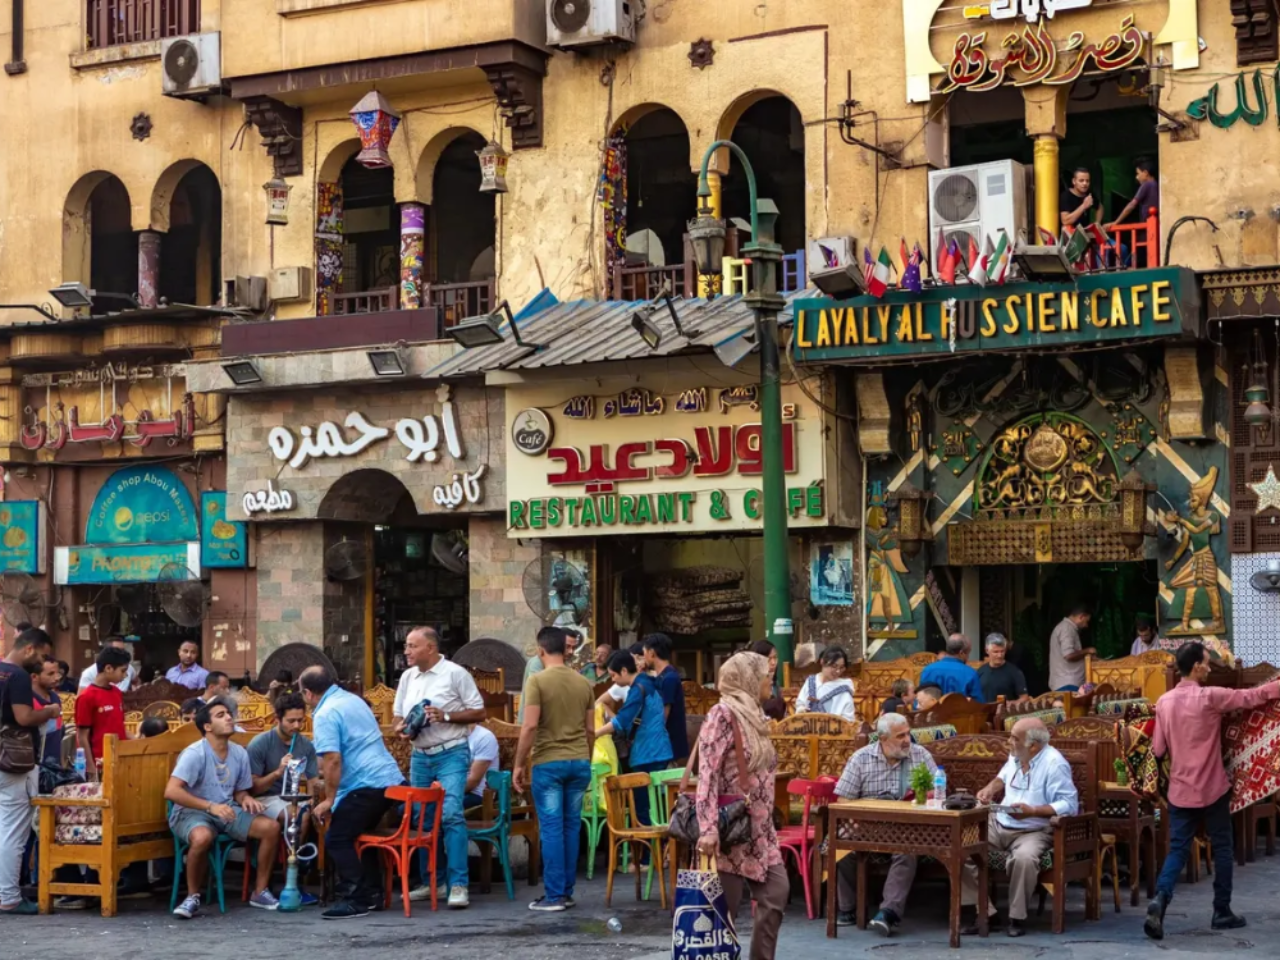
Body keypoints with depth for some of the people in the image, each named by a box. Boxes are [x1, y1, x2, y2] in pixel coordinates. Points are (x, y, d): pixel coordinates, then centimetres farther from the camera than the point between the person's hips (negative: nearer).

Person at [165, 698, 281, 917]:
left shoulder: (239, 753, 4)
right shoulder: (195, 753, -17)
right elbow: (171, 791, -26)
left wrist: (246, 799, -9)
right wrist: (210, 806, -31)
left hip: (226, 812, 6)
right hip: (191, 812, -6)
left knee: (271, 827, -13)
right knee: (202, 836, -40)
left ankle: (260, 892, 1)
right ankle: (193, 897, -17)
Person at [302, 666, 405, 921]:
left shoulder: (325, 715, -11)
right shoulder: (354, 700, 17)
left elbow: (333, 760, -20)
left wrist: (329, 800, -12)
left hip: (366, 786, -10)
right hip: (392, 779, 10)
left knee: (337, 841, -4)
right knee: (360, 834, 24)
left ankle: (355, 900, -9)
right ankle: (371, 892, 23)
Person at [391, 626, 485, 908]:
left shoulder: (455, 674, -7)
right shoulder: (407, 677, 11)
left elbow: (479, 713, -6)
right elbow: (398, 714, 19)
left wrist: (446, 716, -18)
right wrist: (401, 728, -4)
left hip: (451, 754, -6)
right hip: (420, 756, 6)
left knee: (451, 815, -16)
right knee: (422, 819, 9)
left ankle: (458, 885, -16)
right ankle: (431, 882, 20)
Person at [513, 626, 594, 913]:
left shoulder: (537, 681, -8)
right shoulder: (583, 683, 8)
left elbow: (530, 726, -13)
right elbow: (590, 730, 12)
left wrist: (519, 764, -5)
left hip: (549, 762, -5)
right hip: (579, 762, 5)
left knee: (551, 828, -2)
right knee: (571, 827, 9)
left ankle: (554, 895, -3)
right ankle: (567, 891, 13)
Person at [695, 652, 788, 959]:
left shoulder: (753, 715, 15)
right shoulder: (723, 714, -13)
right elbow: (707, 774, -21)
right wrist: (708, 829, -28)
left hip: (759, 828, 9)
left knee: (776, 892, 4)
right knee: (724, 905, -3)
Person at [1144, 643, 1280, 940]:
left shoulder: (1164, 702, 1)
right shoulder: (1210, 697, -13)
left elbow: (1158, 749, 4)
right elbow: (1253, 696, -7)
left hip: (1180, 790, 4)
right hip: (1212, 788, -4)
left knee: (1177, 849, 5)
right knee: (1222, 848, 11)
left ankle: (1160, 899, -18)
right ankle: (1222, 912, 15)